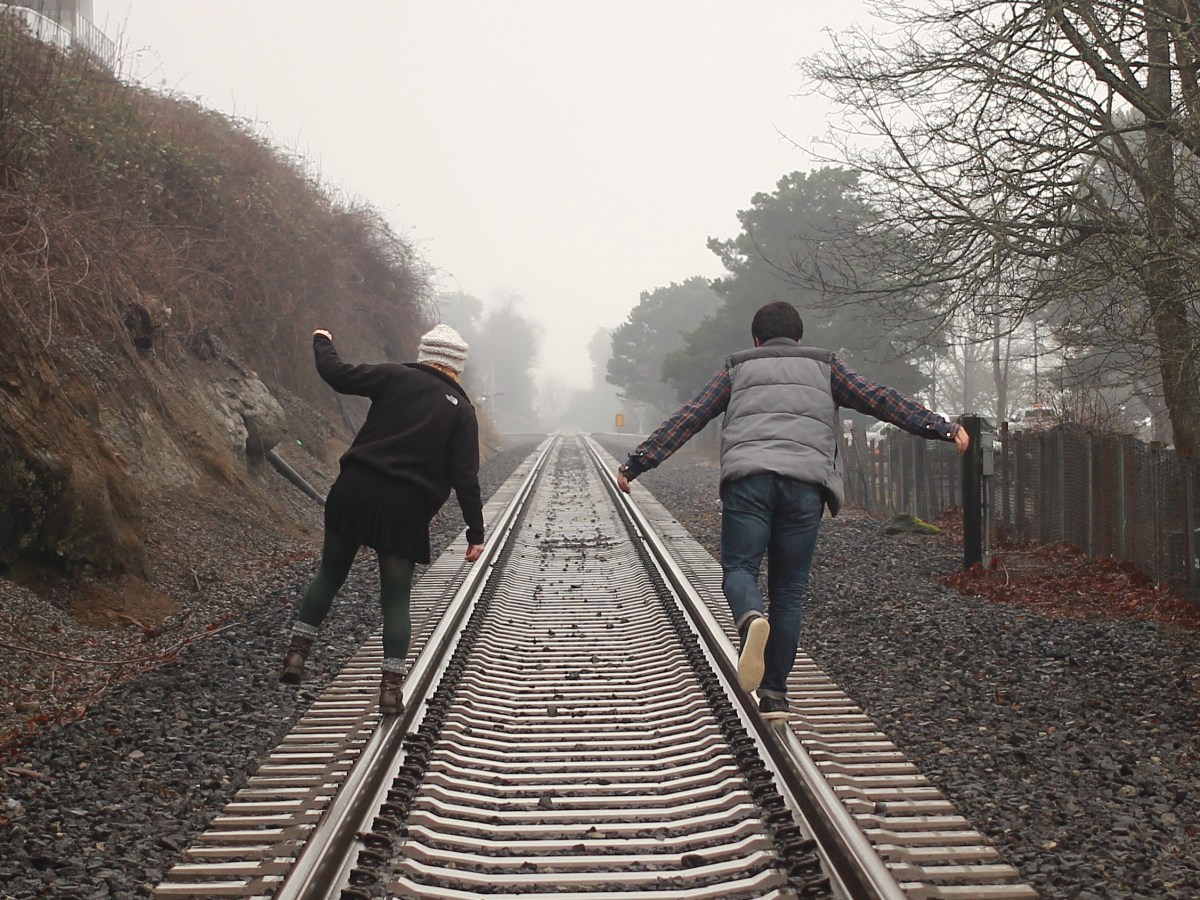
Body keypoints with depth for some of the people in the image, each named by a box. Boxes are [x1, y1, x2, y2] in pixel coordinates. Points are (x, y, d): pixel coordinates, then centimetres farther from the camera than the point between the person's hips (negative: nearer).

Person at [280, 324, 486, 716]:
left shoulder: (397, 377, 3)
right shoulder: (461, 410, 3)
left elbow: (337, 375, 3)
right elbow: (465, 477, -2)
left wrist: (322, 343, 23)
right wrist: (475, 532, 1)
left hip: (355, 492, 1)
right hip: (406, 508, -1)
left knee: (329, 574, 18)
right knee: (396, 599, 8)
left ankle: (296, 653, 12)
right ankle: (391, 687, 4)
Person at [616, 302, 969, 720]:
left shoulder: (738, 369, 25)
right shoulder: (824, 368, 25)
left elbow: (688, 417, 19)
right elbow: (881, 400, 15)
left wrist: (637, 462, 21)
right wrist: (942, 428, 12)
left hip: (748, 478, -1)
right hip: (806, 484, 1)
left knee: (738, 569, 3)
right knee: (788, 590, 8)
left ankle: (751, 619, -33)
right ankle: (774, 694, 6)